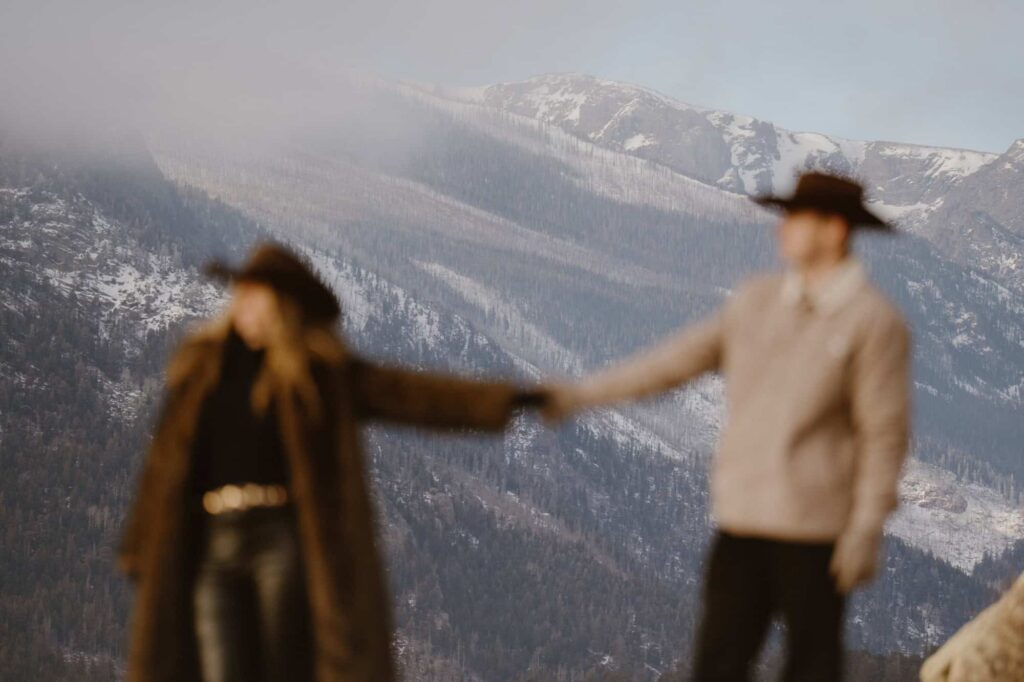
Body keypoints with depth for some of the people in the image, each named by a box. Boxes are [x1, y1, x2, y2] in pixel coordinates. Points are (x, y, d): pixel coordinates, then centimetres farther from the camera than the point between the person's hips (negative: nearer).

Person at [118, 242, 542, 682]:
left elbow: (407, 393, -2)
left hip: (283, 541, -3)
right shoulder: (199, 367, 13)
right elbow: (167, 461, 14)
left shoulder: (321, 370, 4)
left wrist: (510, 400, -12)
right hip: (210, 545, 3)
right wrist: (141, 551, 11)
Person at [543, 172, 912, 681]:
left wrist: (867, 528, -13)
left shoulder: (874, 321, -7)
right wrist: (584, 394, 16)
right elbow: (681, 356, 16)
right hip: (741, 516, 5)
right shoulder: (758, 299, 10)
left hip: (812, 525, -5)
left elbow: (885, 434, -8)